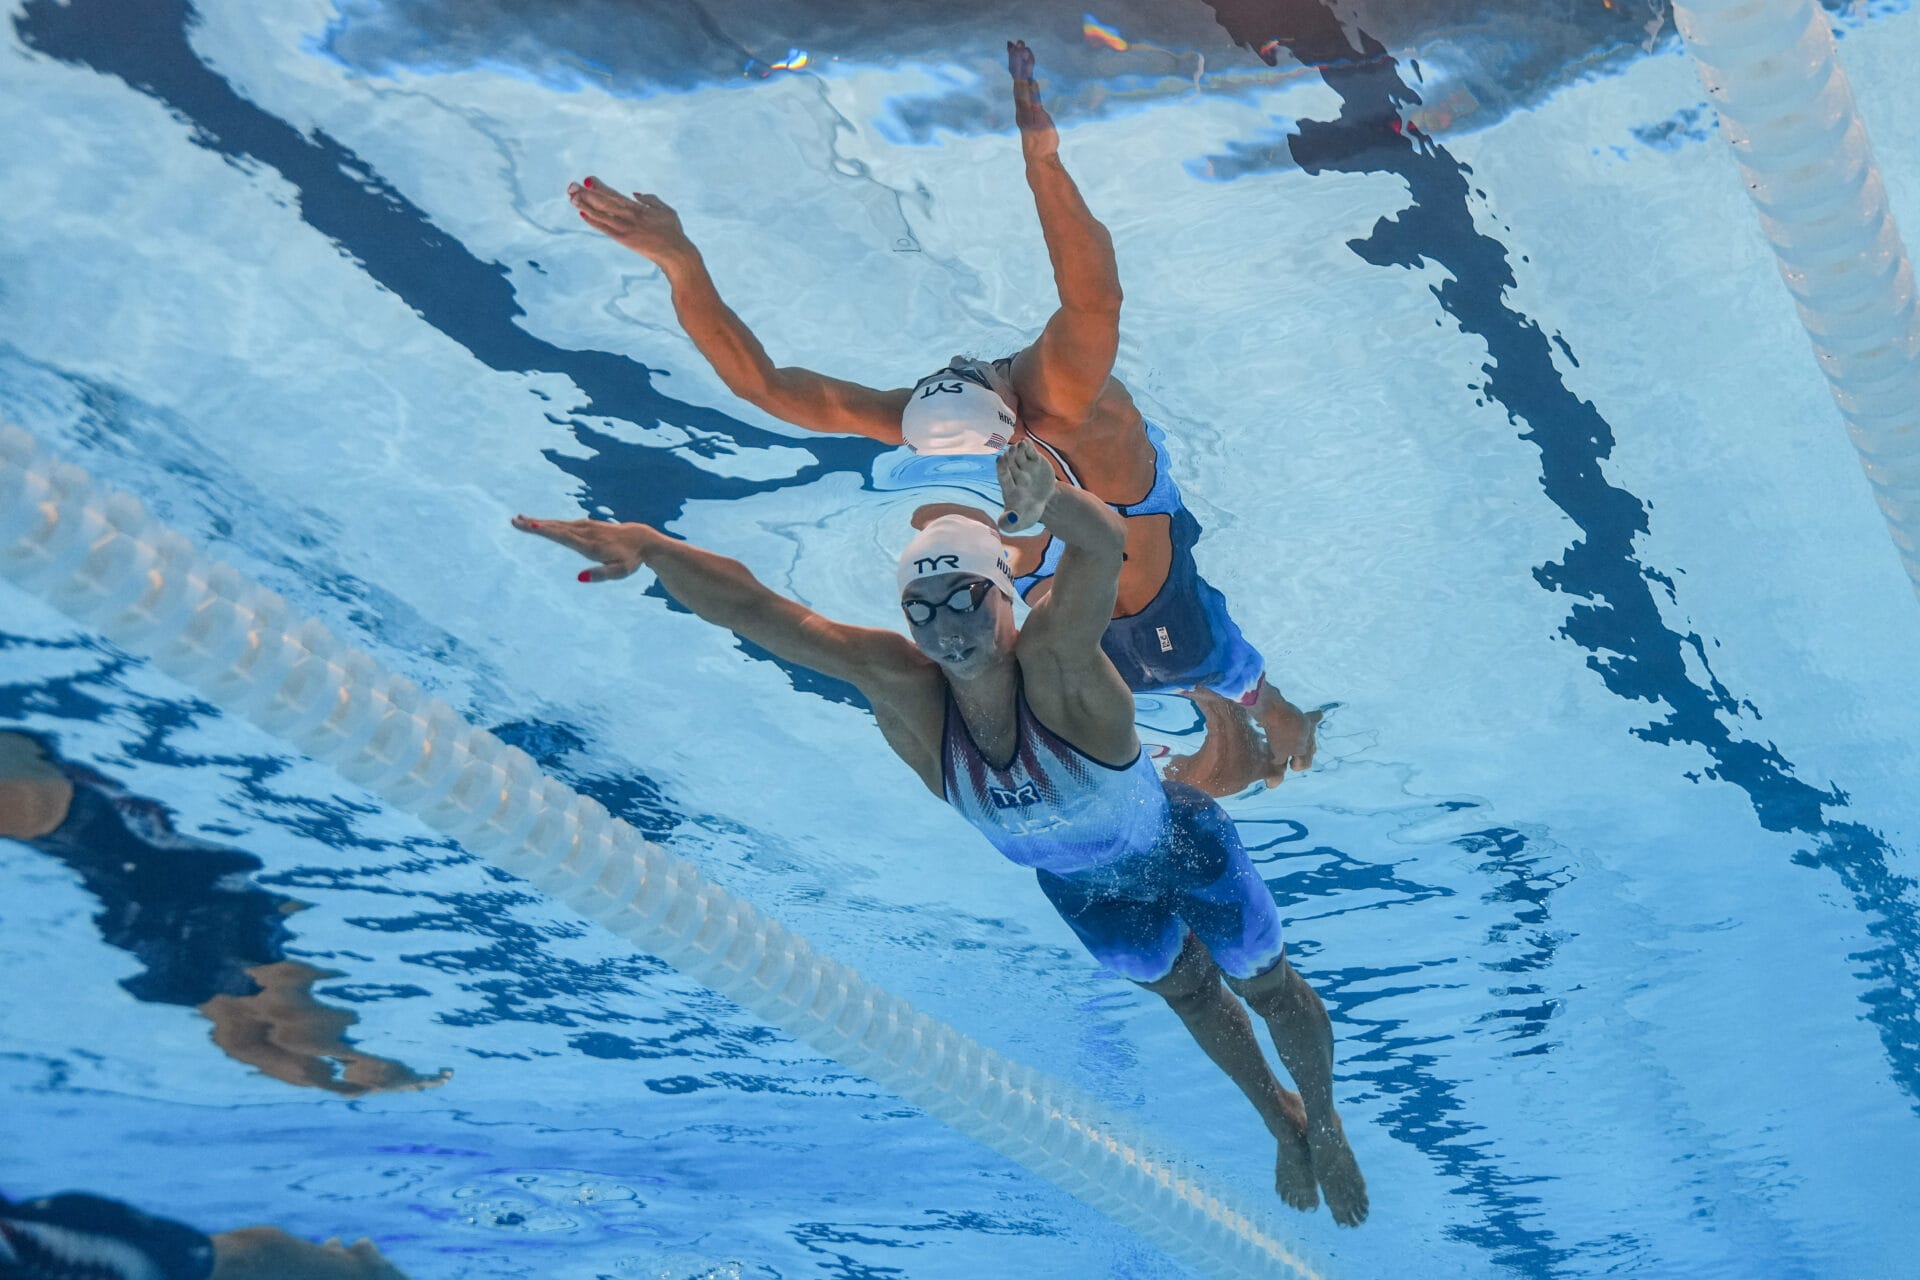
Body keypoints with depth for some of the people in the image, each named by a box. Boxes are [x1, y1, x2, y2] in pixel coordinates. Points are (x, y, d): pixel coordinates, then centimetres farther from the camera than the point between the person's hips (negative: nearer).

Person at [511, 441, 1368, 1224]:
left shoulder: (1055, 658, -40)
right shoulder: (901, 685, -31)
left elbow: (1104, 543, -62)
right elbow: (749, 607, -40)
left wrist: (1049, 501, -84)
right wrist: (645, 543, -54)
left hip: (1181, 848, -4)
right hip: (1077, 888, 4)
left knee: (1266, 984, 19)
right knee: (1185, 990, 28)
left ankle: (1325, 1122, 50)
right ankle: (1281, 1120, 56)